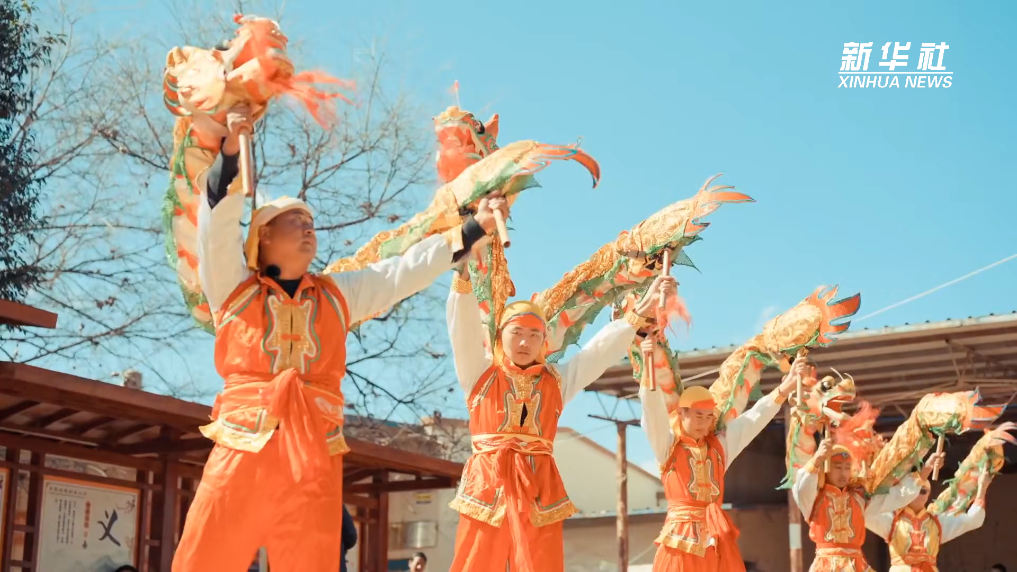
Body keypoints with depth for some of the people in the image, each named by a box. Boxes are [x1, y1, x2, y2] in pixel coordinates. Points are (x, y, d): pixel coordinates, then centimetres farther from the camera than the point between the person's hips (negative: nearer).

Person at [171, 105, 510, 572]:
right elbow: (217, 226, -2)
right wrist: (230, 152, -15)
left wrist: (475, 228, 12)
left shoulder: (338, 295, 21)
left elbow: (408, 270, 18)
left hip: (314, 458, 3)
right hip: (242, 450, -3)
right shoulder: (233, 288, 12)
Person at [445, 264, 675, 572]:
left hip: (539, 488, 2)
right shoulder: (480, 373, 11)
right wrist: (463, 278, -19)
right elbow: (464, 330, -3)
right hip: (486, 484, -2)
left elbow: (602, 350, 13)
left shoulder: (557, 379, 17)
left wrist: (641, 310, 3)